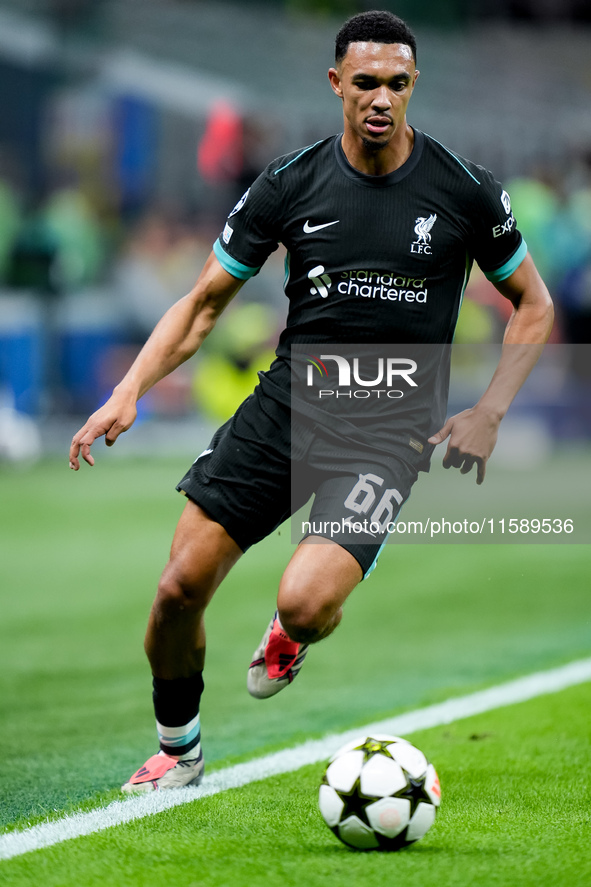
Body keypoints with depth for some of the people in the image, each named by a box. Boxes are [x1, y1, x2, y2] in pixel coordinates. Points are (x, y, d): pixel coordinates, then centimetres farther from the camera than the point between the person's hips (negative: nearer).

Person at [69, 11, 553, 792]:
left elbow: (533, 304, 8)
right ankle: (178, 750, 21)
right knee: (181, 586, -6)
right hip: (290, 399, 3)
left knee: (303, 603, -22)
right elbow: (205, 302, 4)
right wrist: (129, 392, -9)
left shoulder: (463, 191, -6)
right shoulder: (293, 184, -2)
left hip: (392, 429, -2)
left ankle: (295, 635, 19)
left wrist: (489, 413, -3)